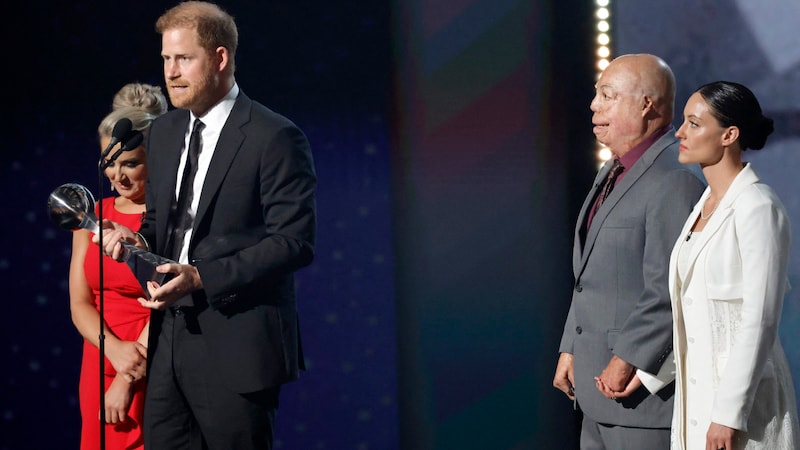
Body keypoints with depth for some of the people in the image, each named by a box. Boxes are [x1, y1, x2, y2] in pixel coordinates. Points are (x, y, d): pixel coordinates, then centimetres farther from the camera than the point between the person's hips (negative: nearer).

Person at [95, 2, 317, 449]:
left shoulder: (275, 137, -10)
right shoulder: (164, 132, 14)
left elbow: (295, 241, -14)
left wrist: (202, 278, -21)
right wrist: (137, 240, -1)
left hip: (237, 346, -7)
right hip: (170, 342, 7)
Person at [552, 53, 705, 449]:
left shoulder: (676, 179, -18)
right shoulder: (613, 174, 16)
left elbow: (668, 290, -23)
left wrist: (626, 363, -21)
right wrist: (570, 349, 16)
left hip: (647, 387, -10)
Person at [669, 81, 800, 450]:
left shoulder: (757, 208, -14)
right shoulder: (705, 205, 12)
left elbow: (759, 321, -18)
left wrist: (729, 414, -19)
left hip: (742, 398, -8)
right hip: (698, 389, 8)